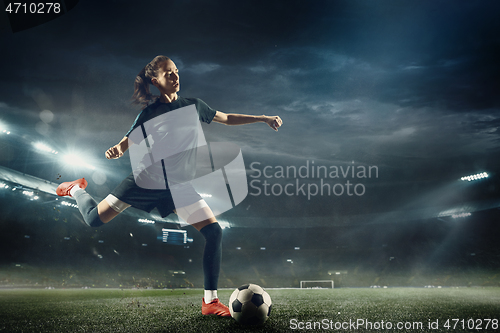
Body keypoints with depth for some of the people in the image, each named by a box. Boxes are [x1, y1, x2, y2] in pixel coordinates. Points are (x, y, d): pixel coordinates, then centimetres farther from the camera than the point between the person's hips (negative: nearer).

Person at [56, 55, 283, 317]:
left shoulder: (193, 105, 4)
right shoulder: (150, 111, -4)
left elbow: (227, 119, 12)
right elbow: (128, 141, -3)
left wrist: (263, 118, 8)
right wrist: (116, 150, -27)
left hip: (179, 185, 2)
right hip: (145, 178, -1)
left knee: (214, 231, -14)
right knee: (94, 218, 3)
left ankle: (210, 301, -3)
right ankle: (77, 189, 41)